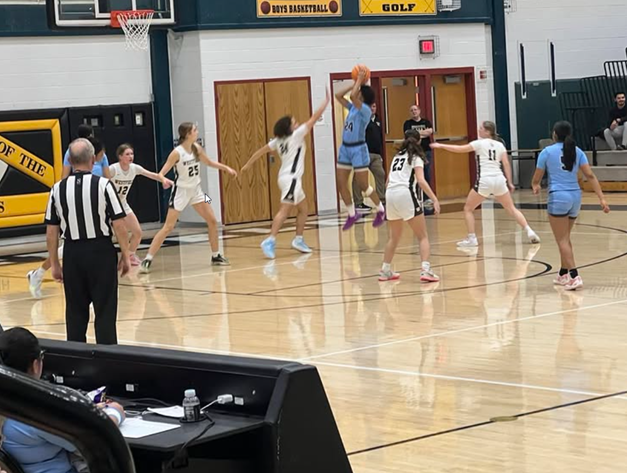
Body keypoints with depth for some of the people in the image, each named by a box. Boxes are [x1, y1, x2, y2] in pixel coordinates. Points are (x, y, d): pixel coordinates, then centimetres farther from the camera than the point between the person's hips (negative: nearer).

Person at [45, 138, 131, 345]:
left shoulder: (58, 189, 0)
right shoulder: (103, 184, -9)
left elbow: (51, 232, 3)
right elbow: (119, 225, -10)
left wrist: (54, 263, 13)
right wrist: (125, 256, 1)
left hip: (73, 253, 3)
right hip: (101, 250, -3)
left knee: (75, 312, 12)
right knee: (105, 312, 3)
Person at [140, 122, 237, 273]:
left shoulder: (197, 148, -1)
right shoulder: (177, 153, -19)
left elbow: (209, 162, 19)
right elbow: (161, 173, -22)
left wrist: (226, 168, 14)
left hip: (196, 190, 6)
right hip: (181, 191, -6)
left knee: (212, 221, 3)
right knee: (168, 228, -11)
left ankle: (216, 256, 18)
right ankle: (147, 260, -8)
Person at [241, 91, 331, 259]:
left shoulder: (278, 140, 10)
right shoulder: (296, 135, -9)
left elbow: (261, 151, 12)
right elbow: (314, 118, -6)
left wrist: (248, 165, 21)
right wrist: (326, 101, 2)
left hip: (290, 178, 9)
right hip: (291, 178, -9)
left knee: (303, 209, 18)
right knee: (284, 211, -15)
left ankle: (298, 240, 20)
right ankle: (270, 241, -23)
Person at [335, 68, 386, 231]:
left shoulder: (365, 110, -14)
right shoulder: (353, 107, 10)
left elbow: (353, 95, -30)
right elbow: (338, 95, 12)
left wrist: (360, 80, -16)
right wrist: (355, 83, 9)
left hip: (358, 149, -8)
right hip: (345, 148, 8)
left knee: (363, 185, -2)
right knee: (341, 184, 5)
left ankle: (381, 210, 17)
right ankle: (352, 214, 17)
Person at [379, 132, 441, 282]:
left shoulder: (397, 156, 24)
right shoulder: (416, 158, 6)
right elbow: (421, 181, -10)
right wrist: (435, 199, -14)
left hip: (390, 194, 6)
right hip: (405, 194, -6)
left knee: (395, 236, 25)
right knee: (423, 237, -1)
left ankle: (385, 271, 28)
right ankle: (426, 270, -18)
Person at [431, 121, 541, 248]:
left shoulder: (480, 143, 0)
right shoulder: (499, 145, 12)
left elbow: (460, 149, 0)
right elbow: (506, 164, 6)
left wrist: (441, 146, 8)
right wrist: (509, 182, 10)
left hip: (484, 181, -4)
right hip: (499, 180, 4)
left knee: (468, 209, 10)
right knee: (511, 209, 13)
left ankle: (471, 238, 2)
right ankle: (529, 231, 0)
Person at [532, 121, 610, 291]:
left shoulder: (547, 152, -2)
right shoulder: (577, 151, 8)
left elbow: (536, 179, 5)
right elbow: (590, 176, -1)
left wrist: (535, 186, 29)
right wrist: (602, 198, -4)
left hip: (558, 197, -5)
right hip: (575, 197, 5)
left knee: (562, 240, -3)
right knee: (565, 238, 21)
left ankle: (574, 277, -15)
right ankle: (564, 274, 28)